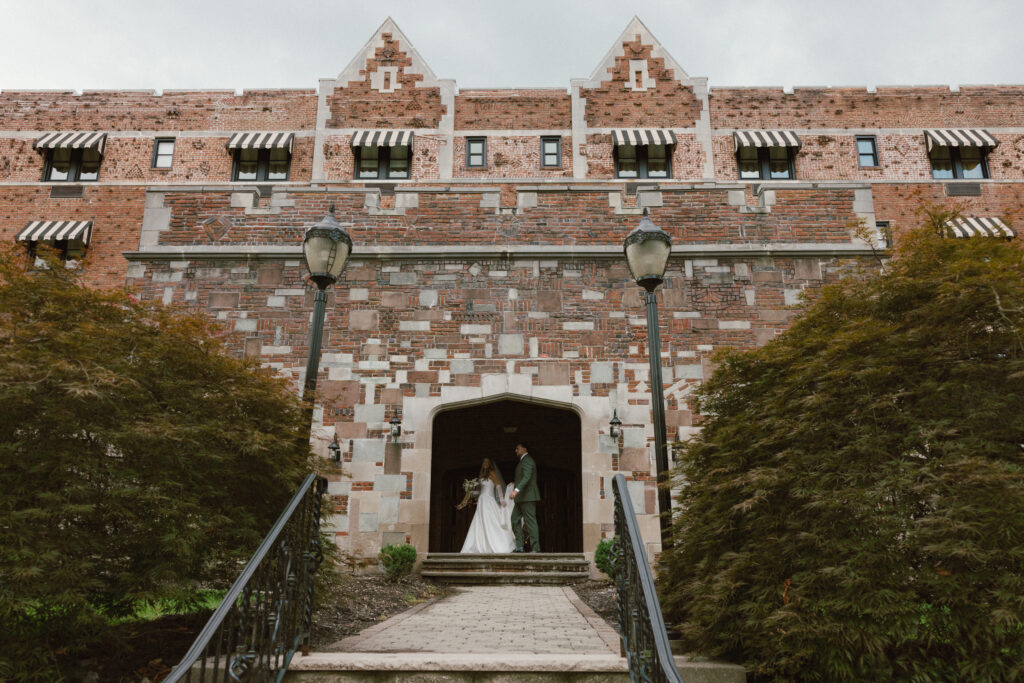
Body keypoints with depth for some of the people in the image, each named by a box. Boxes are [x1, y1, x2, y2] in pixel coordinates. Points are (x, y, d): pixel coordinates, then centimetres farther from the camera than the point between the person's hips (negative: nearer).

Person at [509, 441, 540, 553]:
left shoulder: (526, 460, -12)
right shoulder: (524, 460, 20)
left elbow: (527, 477, -27)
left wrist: (516, 490, -37)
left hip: (527, 496, -11)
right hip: (522, 497, 11)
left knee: (530, 521, -8)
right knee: (515, 519, 7)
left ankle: (535, 548, -5)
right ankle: (519, 547, 7)